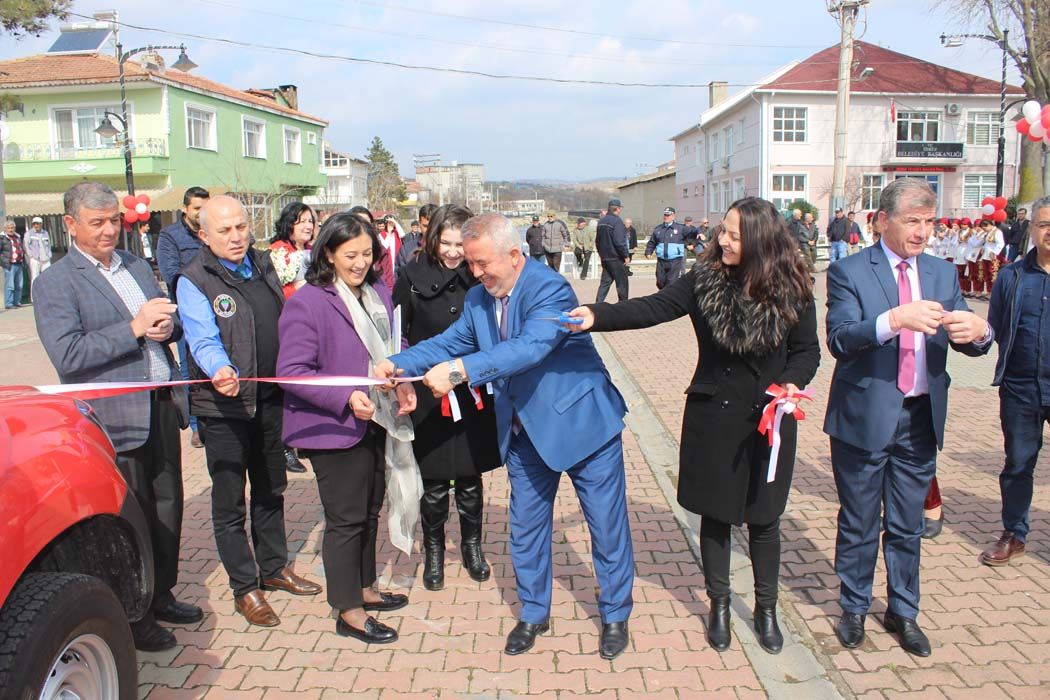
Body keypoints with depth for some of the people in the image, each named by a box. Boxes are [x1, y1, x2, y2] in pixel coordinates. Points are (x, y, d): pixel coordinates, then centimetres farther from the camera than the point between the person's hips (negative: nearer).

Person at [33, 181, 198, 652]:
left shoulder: (137, 266, 13)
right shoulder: (54, 283, -8)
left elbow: (171, 323, 20)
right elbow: (67, 355, -19)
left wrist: (167, 326, -4)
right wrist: (134, 328, -23)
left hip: (161, 407, 7)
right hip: (114, 419, -6)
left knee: (167, 508, 17)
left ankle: (161, 596, 35)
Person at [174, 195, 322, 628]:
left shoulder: (262, 265, 7)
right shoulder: (193, 281, -13)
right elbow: (203, 340, -24)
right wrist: (221, 371, -44)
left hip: (270, 399, 7)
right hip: (224, 407, -6)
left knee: (271, 491, 20)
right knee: (230, 503, 5)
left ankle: (274, 569, 37)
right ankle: (245, 589, 19)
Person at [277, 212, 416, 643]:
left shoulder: (379, 292, 4)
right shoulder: (307, 302, -17)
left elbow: (394, 346, 17)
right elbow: (292, 370, -19)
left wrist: (404, 383, -3)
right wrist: (346, 398, -28)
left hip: (375, 423, 8)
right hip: (334, 429, -7)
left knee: (370, 510, 20)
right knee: (346, 518, 2)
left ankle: (364, 588, 38)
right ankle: (348, 612, 18)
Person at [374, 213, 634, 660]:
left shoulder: (549, 289, -23)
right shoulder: (478, 299, 1)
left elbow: (530, 347, -38)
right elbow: (450, 342, 2)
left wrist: (460, 370, -46)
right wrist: (400, 364, -16)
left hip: (581, 422, -6)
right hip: (525, 433, 7)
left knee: (607, 527, 8)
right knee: (525, 528, 15)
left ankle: (615, 617, 28)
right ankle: (534, 614, 34)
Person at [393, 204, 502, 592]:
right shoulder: (413, 278, -6)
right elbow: (397, 335, -1)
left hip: (475, 396, 1)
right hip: (428, 399, -1)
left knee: (470, 479, 14)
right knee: (434, 483, 9)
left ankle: (472, 546, 36)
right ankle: (433, 552, 32)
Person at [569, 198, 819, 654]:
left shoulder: (791, 291, -9)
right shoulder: (704, 279, -8)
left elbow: (807, 350, 1)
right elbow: (652, 308, -14)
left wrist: (793, 382, -19)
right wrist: (597, 317, -28)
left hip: (769, 419, -1)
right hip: (713, 416, 1)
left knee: (763, 518, 11)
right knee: (715, 514, 12)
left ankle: (766, 608, 33)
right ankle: (719, 605, 32)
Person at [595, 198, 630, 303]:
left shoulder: (601, 221, 11)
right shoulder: (616, 221, -16)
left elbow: (597, 240, 18)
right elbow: (619, 241, -21)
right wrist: (626, 255, -14)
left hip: (604, 258, 8)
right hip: (616, 258, -8)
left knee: (605, 282, 9)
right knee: (622, 283, 3)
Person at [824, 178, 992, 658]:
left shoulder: (943, 274, 7)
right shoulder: (849, 272, -8)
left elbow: (971, 342, 3)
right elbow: (840, 340, -20)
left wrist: (978, 330, -21)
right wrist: (895, 318, -35)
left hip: (921, 419, 4)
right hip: (865, 416, -4)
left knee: (907, 526, 16)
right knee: (859, 524, 11)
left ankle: (903, 613, 33)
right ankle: (853, 609, 30)